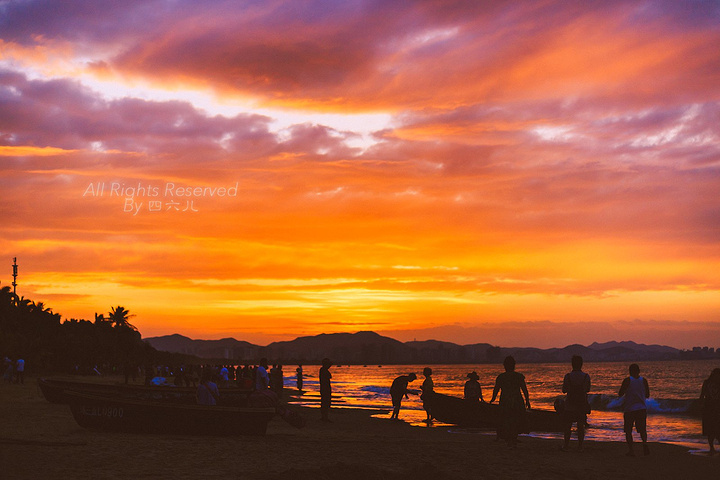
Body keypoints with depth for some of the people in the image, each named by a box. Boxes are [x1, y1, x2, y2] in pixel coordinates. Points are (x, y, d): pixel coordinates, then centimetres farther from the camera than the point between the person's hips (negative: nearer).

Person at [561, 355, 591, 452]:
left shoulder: (568, 376, -12)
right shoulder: (586, 376, -7)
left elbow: (564, 390, -4)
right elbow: (588, 389, 7)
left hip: (569, 405, -1)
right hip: (582, 406, 1)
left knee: (568, 426, 8)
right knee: (581, 426, 9)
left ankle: (566, 445, 11)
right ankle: (580, 446, 11)